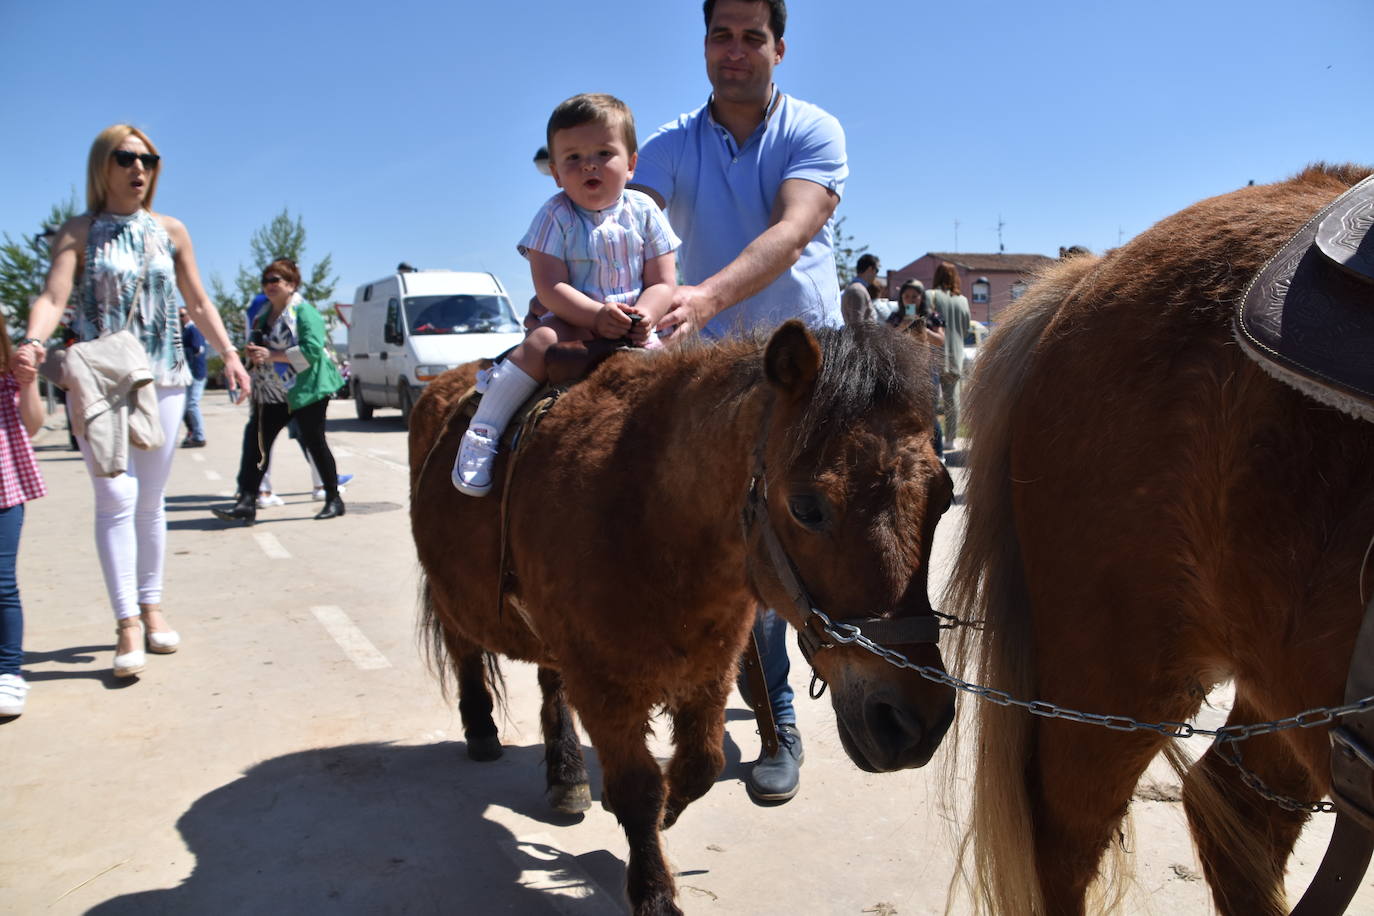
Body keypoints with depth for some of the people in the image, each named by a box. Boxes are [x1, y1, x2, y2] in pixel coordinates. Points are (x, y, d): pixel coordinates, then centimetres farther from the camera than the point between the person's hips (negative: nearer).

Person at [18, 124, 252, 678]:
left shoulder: (170, 231, 10)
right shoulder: (80, 231, 1)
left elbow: (198, 304, 15)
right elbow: (53, 297, -12)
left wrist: (228, 353, 5)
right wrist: (34, 341, -32)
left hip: (163, 379, 3)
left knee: (151, 501, 9)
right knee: (116, 498, -11)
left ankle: (151, 606, 20)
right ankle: (128, 623, -8)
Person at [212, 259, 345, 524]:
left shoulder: (304, 311, -9)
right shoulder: (263, 316, 15)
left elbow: (312, 349, -21)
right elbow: (257, 348, 26)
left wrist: (271, 355, -21)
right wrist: (254, 354, 1)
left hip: (306, 390, -8)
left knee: (314, 442, -1)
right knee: (257, 440, -2)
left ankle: (334, 500, 12)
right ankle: (247, 503, -3)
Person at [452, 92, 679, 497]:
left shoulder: (643, 211, 2)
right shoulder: (556, 216, -5)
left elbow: (663, 282, -1)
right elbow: (550, 287, -14)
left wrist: (643, 315, -23)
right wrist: (596, 315, -29)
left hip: (635, 327, 3)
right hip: (571, 321, -2)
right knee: (541, 343, -32)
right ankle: (482, 431, -25)